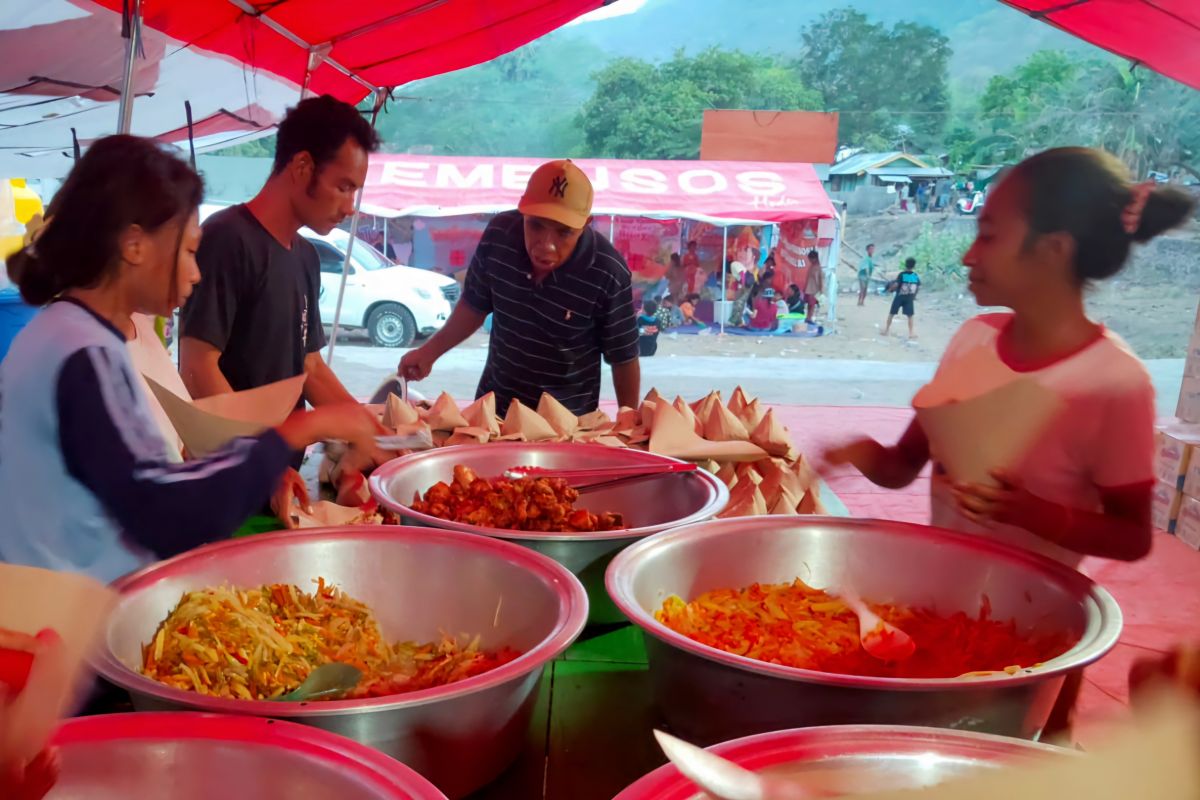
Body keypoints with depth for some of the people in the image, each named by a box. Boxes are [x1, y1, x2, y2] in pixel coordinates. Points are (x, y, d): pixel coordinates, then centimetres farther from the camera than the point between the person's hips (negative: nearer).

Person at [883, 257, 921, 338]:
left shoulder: (902, 274, -12)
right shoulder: (916, 276, -2)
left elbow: (896, 285, -20)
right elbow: (919, 288, 1)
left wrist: (891, 288, 0)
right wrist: (914, 296, 16)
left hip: (899, 297, -2)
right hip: (909, 298, 2)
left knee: (891, 313, 11)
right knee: (910, 316, 10)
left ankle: (887, 330, 16)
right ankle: (911, 333, 9)